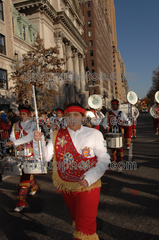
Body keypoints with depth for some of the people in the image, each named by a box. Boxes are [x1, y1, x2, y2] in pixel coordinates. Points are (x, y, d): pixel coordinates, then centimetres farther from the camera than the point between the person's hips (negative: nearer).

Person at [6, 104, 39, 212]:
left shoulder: (32, 125, -6)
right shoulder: (16, 125, 10)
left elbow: (29, 137, -20)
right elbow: (12, 137, 6)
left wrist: (14, 142, -26)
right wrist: (17, 146, -14)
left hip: (30, 154, -5)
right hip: (20, 153, 6)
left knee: (25, 176, -6)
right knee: (27, 173, 20)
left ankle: (21, 203, 1)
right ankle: (35, 187, 48)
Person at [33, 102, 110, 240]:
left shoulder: (94, 134, -9)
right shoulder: (57, 135, -1)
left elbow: (104, 160, -10)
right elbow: (44, 157, -6)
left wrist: (90, 177, -25)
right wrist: (38, 141, -24)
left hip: (87, 187, -3)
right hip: (66, 187, 4)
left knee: (85, 228, -2)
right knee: (76, 220, 25)